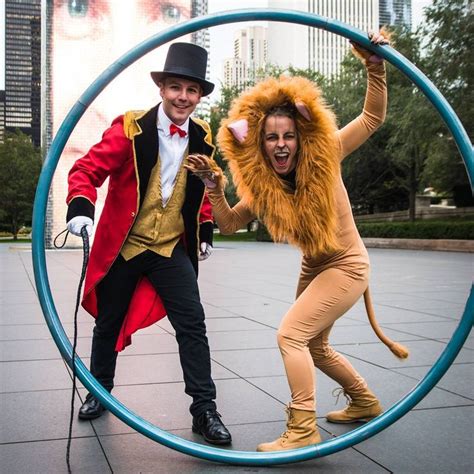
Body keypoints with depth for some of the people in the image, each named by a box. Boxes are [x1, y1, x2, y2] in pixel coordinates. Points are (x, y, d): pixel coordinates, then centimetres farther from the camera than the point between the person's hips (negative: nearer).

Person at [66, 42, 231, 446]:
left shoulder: (202, 138, 1)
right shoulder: (131, 128, -13)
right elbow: (87, 169, -16)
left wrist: (206, 230, 12)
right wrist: (81, 207, -33)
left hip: (172, 249, 2)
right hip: (121, 246, -2)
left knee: (193, 324, -7)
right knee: (109, 323, 13)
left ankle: (204, 409, 3)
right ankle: (100, 390, 38)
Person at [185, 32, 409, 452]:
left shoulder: (323, 159, -21)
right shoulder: (261, 187, -10)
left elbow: (373, 118, -16)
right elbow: (229, 225, -4)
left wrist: (376, 68, -29)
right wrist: (215, 188, -18)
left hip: (347, 265, -7)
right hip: (312, 268, 7)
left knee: (290, 334, -20)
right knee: (315, 347, 21)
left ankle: (303, 430, -9)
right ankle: (365, 402, 43)